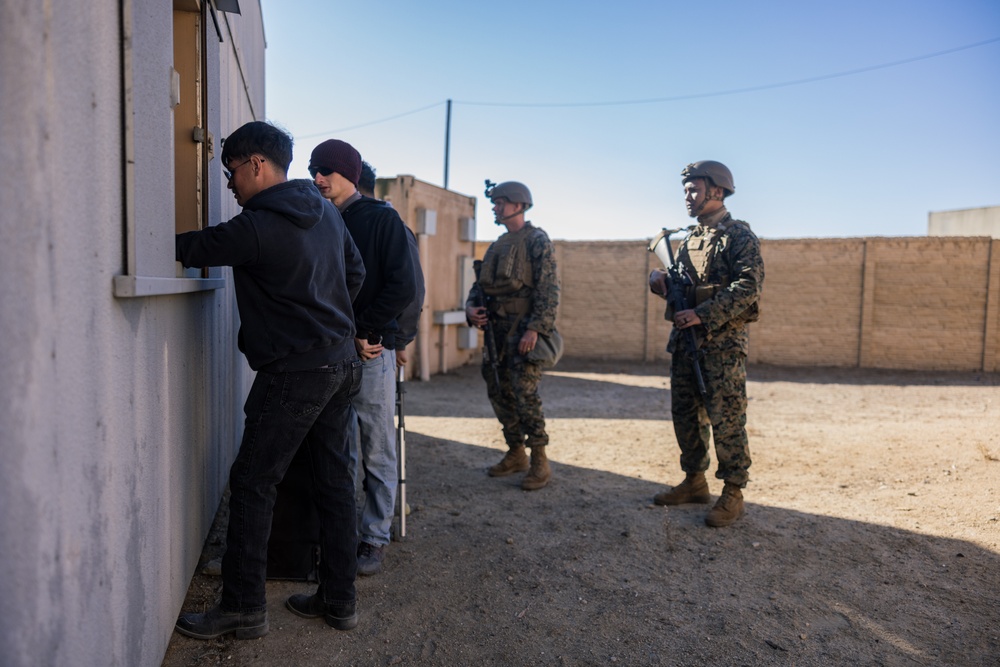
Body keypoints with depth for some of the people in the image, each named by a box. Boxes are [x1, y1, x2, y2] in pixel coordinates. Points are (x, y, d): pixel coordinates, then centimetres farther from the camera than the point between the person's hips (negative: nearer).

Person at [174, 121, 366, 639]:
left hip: (293, 372, -8)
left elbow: (190, 248, -7)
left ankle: (243, 608, 12)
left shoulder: (257, 227, -15)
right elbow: (355, 272, 18)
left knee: (252, 482, 2)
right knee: (334, 478, 12)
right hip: (340, 363, 8)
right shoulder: (326, 212, 10)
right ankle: (339, 599, 22)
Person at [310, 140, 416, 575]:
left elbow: (402, 288, -7)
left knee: (378, 455, 4)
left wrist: (363, 333, -11)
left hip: (372, 353, -4)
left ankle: (375, 538, 15)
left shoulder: (381, 218, 1)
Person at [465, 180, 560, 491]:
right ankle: (516, 454, 23)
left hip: (524, 328, -8)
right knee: (498, 392, 10)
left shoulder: (537, 240, -6)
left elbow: (549, 288, -14)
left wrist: (535, 328, -22)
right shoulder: (497, 245, 18)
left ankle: (540, 462, -1)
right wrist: (471, 307, 0)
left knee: (525, 392, -12)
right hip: (496, 327, 8)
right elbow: (480, 284, 21)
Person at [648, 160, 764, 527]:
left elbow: (749, 287, -18)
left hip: (722, 343, -8)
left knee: (726, 421, -4)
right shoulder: (689, 240, 17)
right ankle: (694, 482, 25)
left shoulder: (739, 236, -7)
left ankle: (733, 494, 6)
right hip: (684, 340, 8)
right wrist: (660, 279, -2)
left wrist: (702, 315, -23)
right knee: (685, 416, 12)